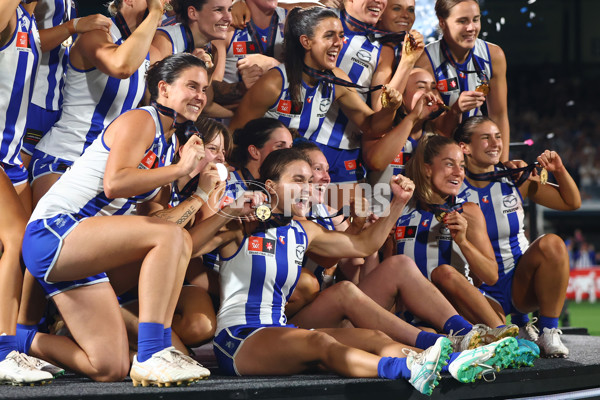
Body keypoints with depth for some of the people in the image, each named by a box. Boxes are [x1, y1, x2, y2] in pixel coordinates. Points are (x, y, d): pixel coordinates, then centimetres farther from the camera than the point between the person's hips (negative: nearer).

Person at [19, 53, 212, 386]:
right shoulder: (140, 121, -9)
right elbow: (114, 183, -26)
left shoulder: (171, 142, 20)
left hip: (82, 251, 10)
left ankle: (26, 342, 21)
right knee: (170, 236, -28)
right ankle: (151, 356, -34)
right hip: (53, 234, -10)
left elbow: (151, 215, 13)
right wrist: (180, 168, -20)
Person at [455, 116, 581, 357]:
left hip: (521, 283, 2)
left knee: (551, 244, -27)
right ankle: (518, 327, 8)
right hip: (481, 292, -2)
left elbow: (572, 202, 7)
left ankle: (549, 333, -15)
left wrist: (559, 171, -11)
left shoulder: (515, 178, -1)